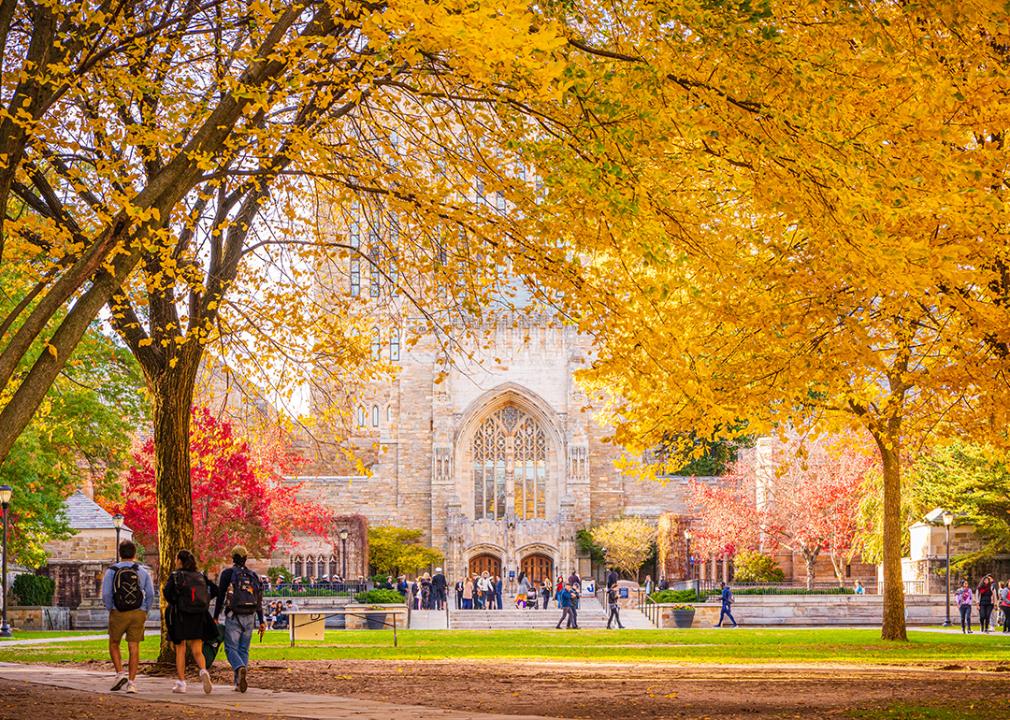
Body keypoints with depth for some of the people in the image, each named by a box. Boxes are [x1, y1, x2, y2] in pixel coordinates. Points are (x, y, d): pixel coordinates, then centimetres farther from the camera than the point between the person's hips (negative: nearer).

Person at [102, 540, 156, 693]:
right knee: (134, 648, 3)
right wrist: (144, 612, 10)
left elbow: (105, 595, -8)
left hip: (118, 613, -1)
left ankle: (120, 674, 1)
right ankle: (131, 683, -1)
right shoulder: (143, 572, 3)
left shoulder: (111, 571, -2)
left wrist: (111, 610, 6)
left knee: (114, 644, 17)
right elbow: (150, 595, -1)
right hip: (138, 613, 1)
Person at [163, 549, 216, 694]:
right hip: (199, 618, 3)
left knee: (180, 651, 9)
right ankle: (203, 671, -26)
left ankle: (181, 683, 8)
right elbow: (215, 590, 2)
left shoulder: (175, 575, -3)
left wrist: (173, 603, 0)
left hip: (181, 617, -3)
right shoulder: (200, 576, 8)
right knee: (197, 651, 3)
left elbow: (167, 591, -18)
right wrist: (203, 601, 12)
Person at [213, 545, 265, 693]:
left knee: (231, 648, -1)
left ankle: (240, 669, -31)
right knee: (243, 650, 10)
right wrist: (261, 622, 11)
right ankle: (239, 683, 5)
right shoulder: (253, 576, 11)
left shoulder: (228, 573, -2)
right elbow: (259, 601, 9)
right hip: (249, 617, 4)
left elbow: (220, 596, -5)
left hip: (233, 617, -4)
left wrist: (215, 617, 1)